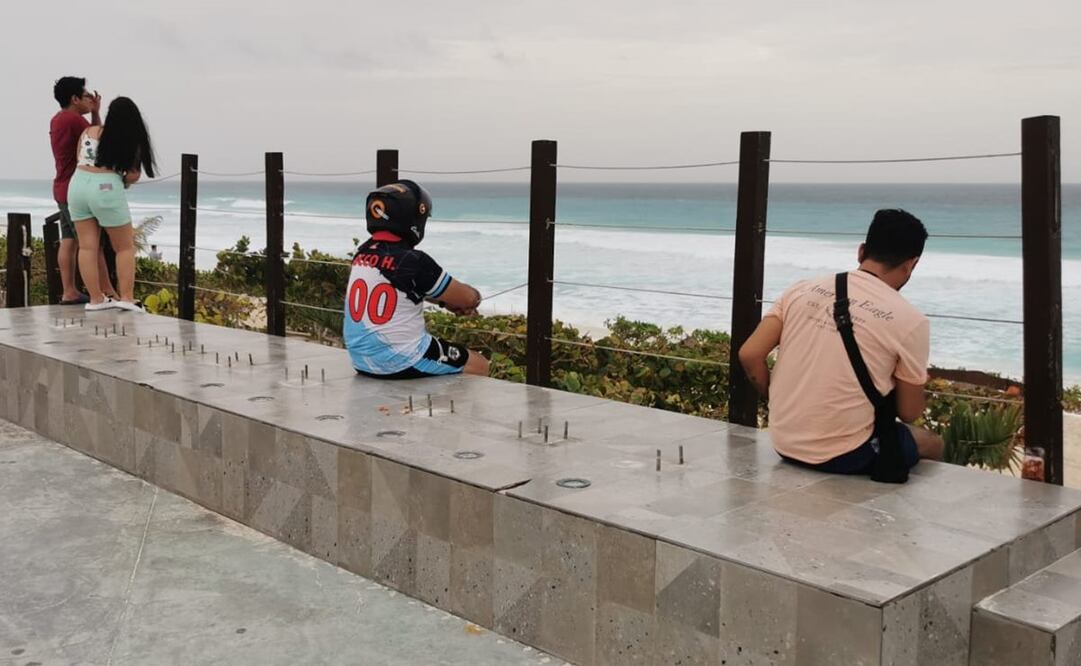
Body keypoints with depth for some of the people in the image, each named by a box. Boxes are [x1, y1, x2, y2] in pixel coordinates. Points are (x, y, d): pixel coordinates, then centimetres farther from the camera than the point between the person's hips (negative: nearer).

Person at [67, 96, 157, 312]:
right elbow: (134, 175, -5)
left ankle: (95, 298, 8)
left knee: (87, 246, 7)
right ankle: (126, 298, 2)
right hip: (106, 189, -4)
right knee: (125, 247, 8)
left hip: (78, 184, 4)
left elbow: (79, 157, 21)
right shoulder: (132, 142, 1)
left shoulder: (89, 132, 10)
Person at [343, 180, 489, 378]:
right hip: (401, 364, -8)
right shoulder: (414, 262, -19)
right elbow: (467, 298, -7)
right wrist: (474, 297, 15)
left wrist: (447, 301, 12)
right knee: (479, 366, 9)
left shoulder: (362, 254, 3)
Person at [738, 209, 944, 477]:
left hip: (784, 443, 5)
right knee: (932, 444, 25)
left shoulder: (802, 290, 1)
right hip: (844, 457, -5)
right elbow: (909, 413, -2)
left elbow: (749, 355, -2)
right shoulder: (909, 320, -9)